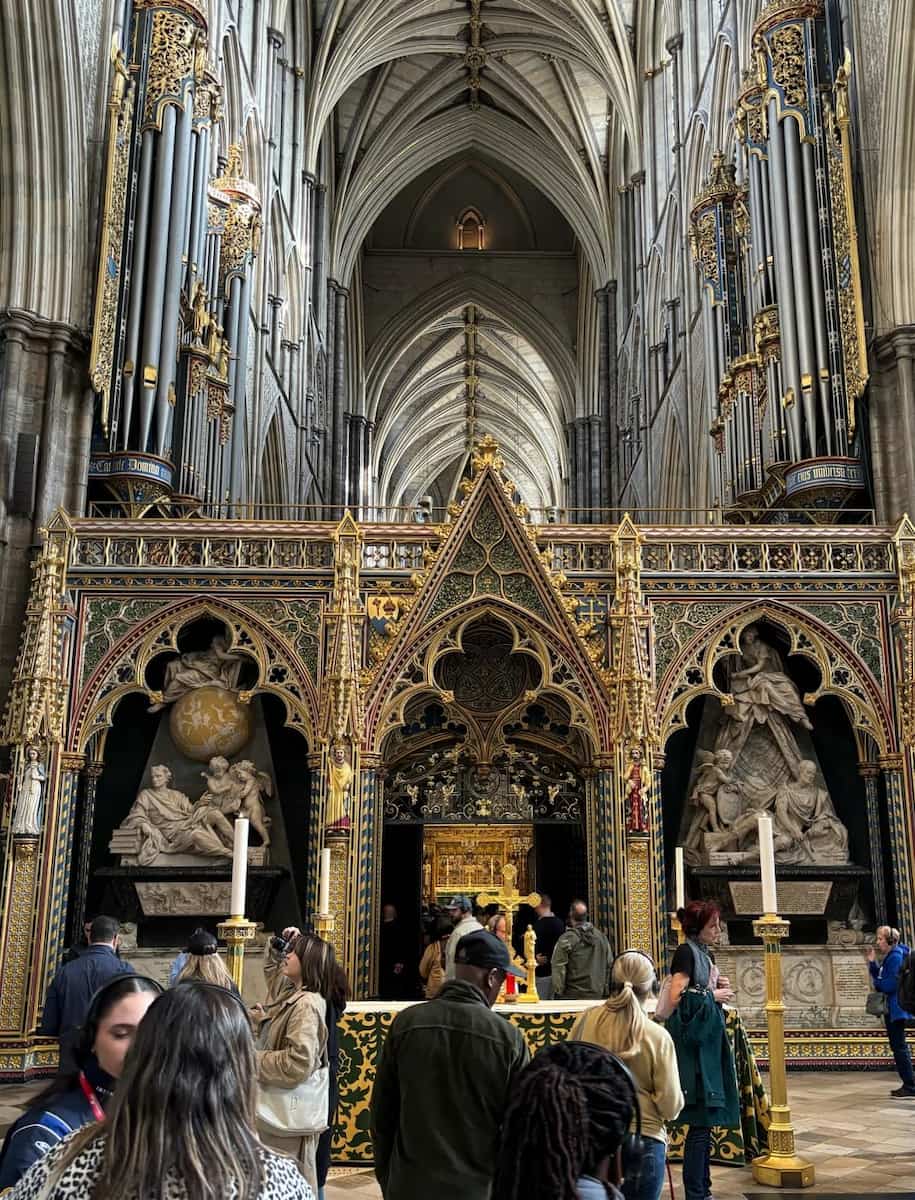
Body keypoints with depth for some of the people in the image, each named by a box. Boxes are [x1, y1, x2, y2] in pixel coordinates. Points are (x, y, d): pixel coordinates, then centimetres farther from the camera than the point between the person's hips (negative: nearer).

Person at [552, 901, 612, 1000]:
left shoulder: (566, 939, -9)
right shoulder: (601, 937, 6)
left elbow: (558, 969, -11)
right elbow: (609, 966, 10)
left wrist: (558, 992, -3)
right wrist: (606, 991, 16)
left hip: (572, 996, -4)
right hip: (597, 995, 4)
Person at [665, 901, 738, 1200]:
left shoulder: (705, 954, 14)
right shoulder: (686, 952, -12)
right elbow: (676, 998, -20)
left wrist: (721, 989, 5)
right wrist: (712, 995, -12)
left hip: (708, 1040, 9)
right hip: (692, 1043, -9)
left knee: (705, 1121, 13)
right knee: (700, 1121, -6)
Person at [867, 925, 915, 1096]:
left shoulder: (896, 956, -17)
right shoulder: (888, 957, 13)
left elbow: (889, 985, -23)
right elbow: (879, 978, 15)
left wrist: (877, 983, -4)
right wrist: (872, 963, 4)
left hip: (896, 1007, -10)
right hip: (890, 1009, 10)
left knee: (899, 1046, -7)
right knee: (897, 1046, 14)